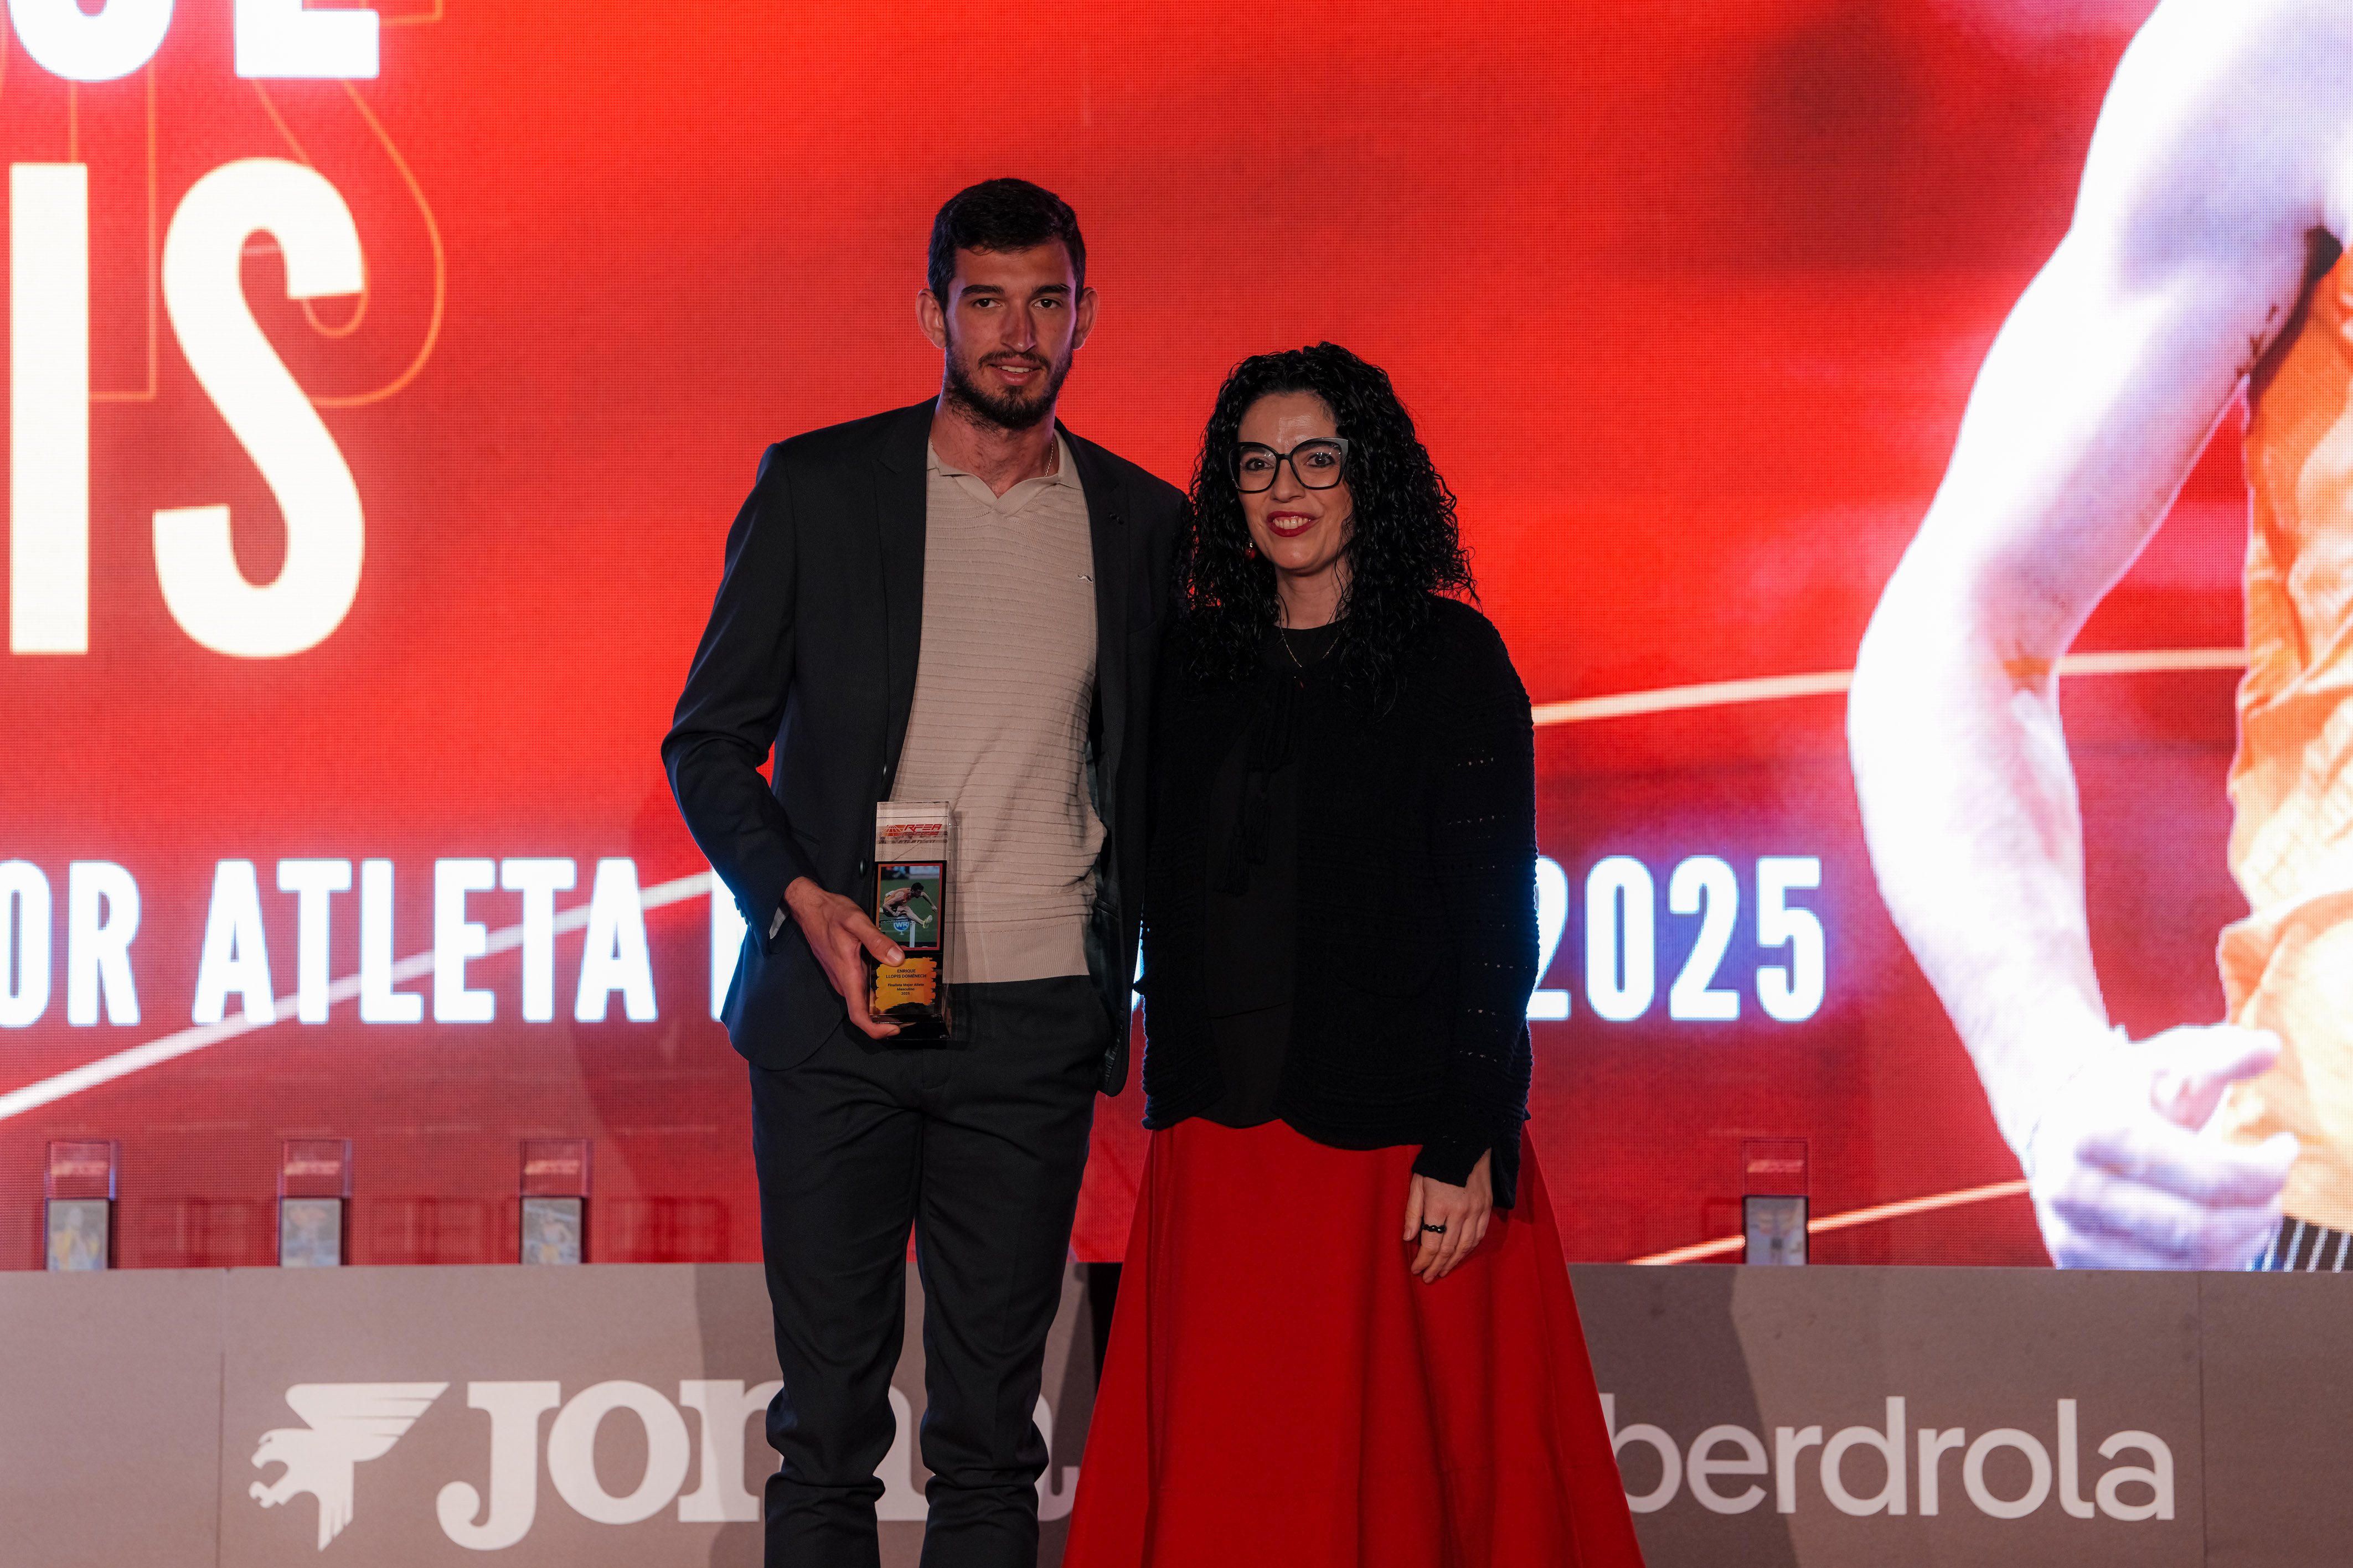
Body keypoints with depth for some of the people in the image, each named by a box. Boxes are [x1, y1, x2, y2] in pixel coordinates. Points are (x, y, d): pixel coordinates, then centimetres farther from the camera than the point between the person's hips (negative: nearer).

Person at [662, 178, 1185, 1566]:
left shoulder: (1144, 522, 7)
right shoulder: (816, 489, 2)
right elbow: (709, 742, 5)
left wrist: (1119, 984, 4)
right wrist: (802, 901, -11)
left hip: (1035, 1029, 2)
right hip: (837, 1011, -1)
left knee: (992, 1427, 5)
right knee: (829, 1419, 2)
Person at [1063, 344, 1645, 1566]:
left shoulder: (1451, 658, -3)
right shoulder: (1199, 665, 11)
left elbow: (1498, 915, -7)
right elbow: (1170, 912, 15)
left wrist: (1469, 1146, -14)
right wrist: (1172, 1117, 8)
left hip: (1396, 1145, -4)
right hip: (1223, 1141, 4)